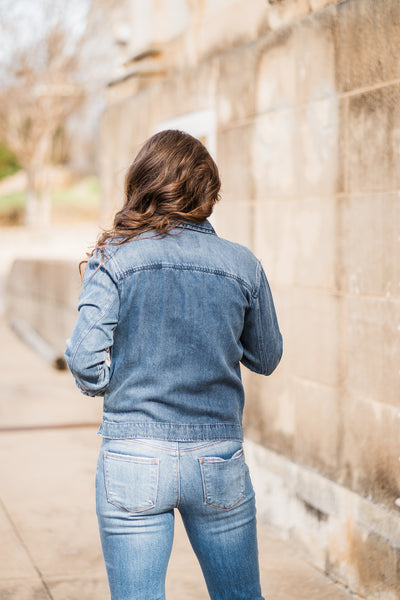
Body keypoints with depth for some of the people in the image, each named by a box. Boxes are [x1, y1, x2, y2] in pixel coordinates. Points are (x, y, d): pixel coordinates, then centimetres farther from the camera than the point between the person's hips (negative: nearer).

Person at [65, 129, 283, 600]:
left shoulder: (114, 258, -8)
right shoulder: (242, 264, -2)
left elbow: (85, 362, -14)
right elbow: (266, 358, 10)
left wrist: (108, 386, 8)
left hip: (133, 462, -2)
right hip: (219, 461, 2)